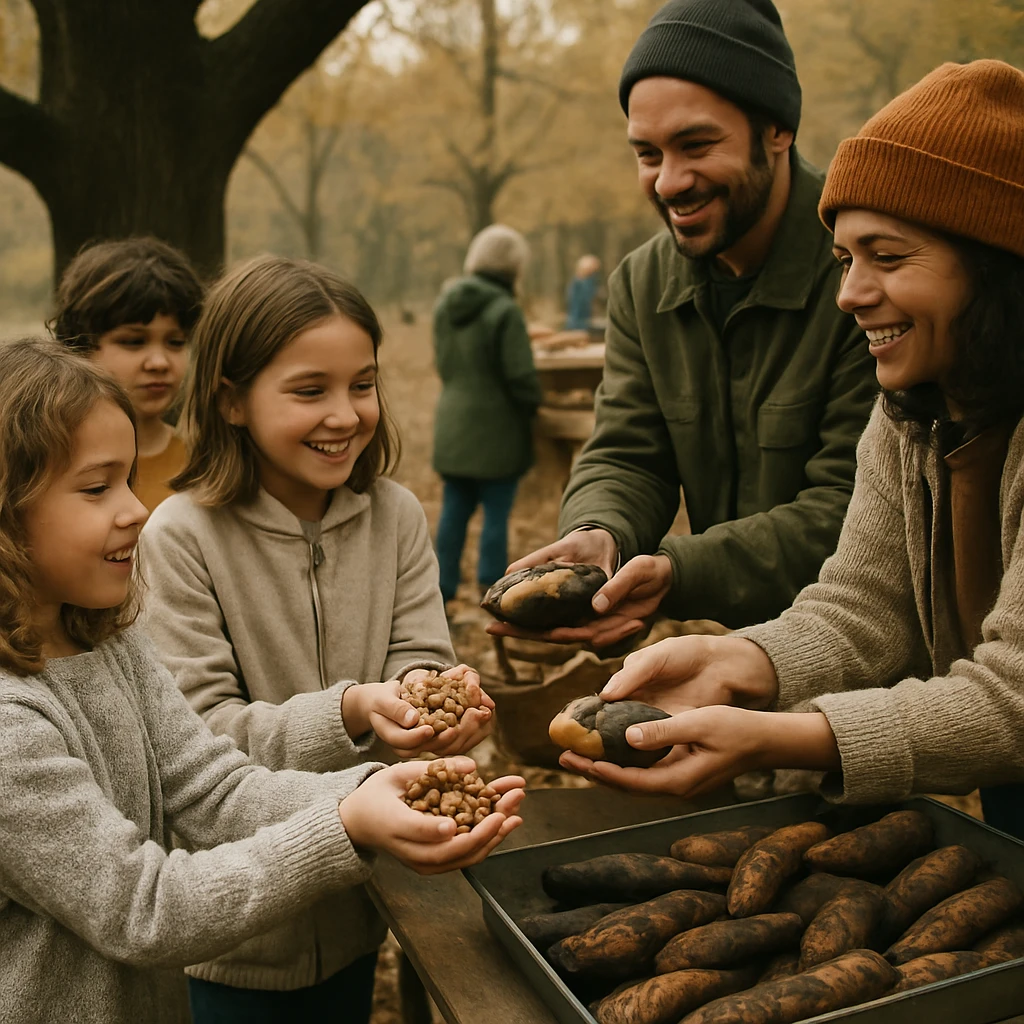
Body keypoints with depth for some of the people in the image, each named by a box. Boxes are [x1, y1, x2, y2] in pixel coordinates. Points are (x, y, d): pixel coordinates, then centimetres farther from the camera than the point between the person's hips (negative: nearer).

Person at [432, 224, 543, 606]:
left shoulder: (445, 305, 4)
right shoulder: (505, 311, -18)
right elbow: (521, 377, -16)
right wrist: (532, 406, 2)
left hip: (452, 427, 7)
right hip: (496, 431, -6)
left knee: (454, 511, 13)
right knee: (496, 515, 4)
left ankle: (443, 590, 19)